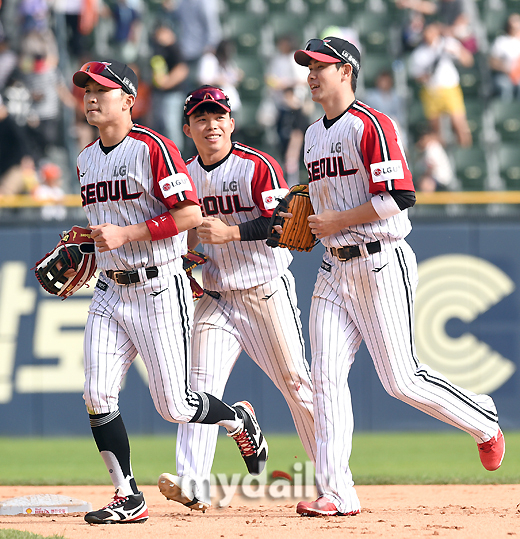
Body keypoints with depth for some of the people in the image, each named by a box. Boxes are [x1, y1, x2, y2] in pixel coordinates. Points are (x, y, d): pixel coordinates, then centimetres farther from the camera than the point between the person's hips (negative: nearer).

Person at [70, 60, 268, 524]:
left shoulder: (152, 148, -12)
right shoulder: (87, 160, 13)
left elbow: (190, 214, -18)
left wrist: (125, 235, -20)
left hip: (159, 289, -7)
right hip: (110, 290, 7)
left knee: (172, 405, -2)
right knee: (98, 396, -7)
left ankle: (240, 420, 29)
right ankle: (128, 499, 2)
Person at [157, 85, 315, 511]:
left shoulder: (258, 167, -10)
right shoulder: (186, 177, 8)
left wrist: (230, 233, -29)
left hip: (267, 294, -4)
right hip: (216, 297, 4)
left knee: (295, 381, 1)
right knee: (201, 384, -11)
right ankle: (192, 483, -19)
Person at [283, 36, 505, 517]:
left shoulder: (371, 126, -11)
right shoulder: (314, 135, 16)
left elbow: (400, 198, -19)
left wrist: (339, 221, -16)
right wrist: (302, 224, 10)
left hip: (380, 265, -8)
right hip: (334, 269, 8)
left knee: (401, 379, -5)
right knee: (326, 377, -4)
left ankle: (483, 420, 21)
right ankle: (337, 493, -6)